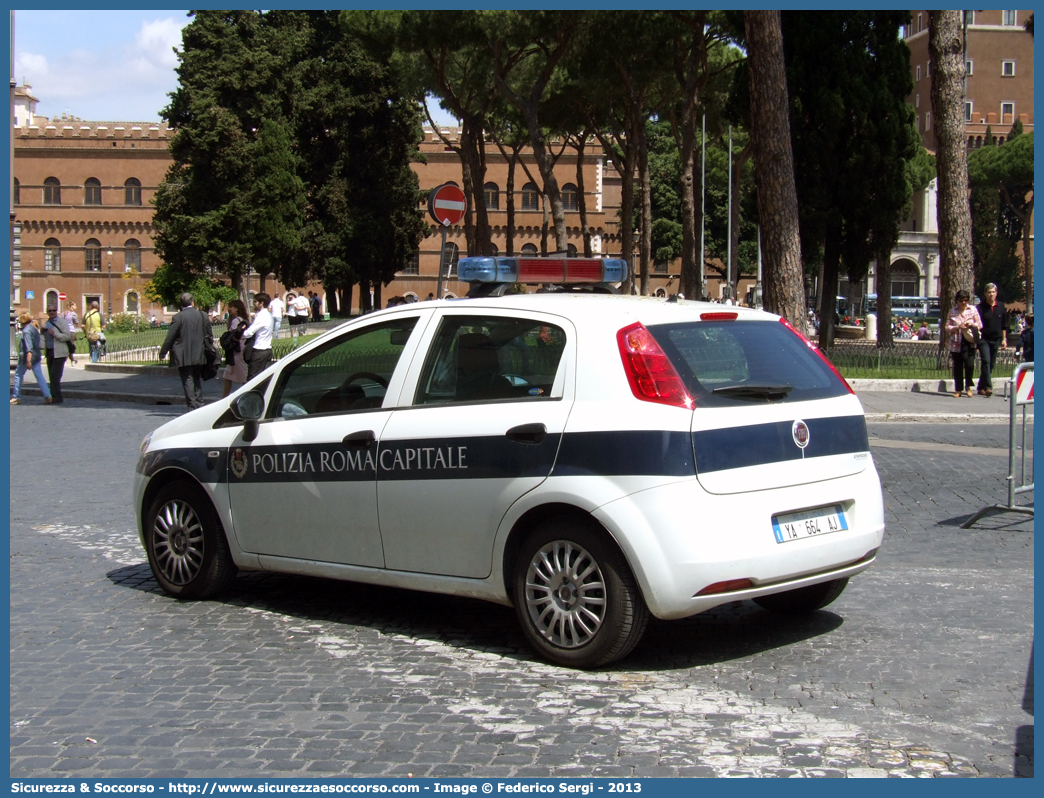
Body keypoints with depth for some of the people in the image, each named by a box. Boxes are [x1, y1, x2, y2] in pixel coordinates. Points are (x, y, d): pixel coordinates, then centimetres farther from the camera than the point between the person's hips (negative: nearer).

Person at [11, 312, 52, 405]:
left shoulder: (26, 330, -13)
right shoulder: (34, 329, 13)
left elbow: (28, 346, -22)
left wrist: (28, 360, -26)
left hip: (27, 356, -8)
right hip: (36, 356, 8)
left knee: (18, 375, 7)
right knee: (39, 376, 1)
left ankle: (16, 397, 11)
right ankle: (47, 396, -10)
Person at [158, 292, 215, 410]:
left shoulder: (178, 317, -10)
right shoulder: (203, 315, 3)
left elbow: (170, 337, -9)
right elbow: (209, 335, 10)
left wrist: (162, 353, 1)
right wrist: (209, 348, 24)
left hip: (184, 356, -4)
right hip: (199, 355, 4)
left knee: (187, 381, -1)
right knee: (197, 379, 17)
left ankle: (192, 407, -4)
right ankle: (199, 404, 17)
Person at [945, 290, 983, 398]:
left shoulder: (973, 310, 6)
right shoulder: (952, 311, 5)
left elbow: (980, 325, 10)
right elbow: (947, 328, 4)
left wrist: (972, 324, -11)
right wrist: (958, 327, -13)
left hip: (969, 343, -1)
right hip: (956, 343, 1)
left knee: (970, 364, -15)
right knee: (957, 367, 4)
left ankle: (968, 387, 7)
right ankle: (959, 390, 17)